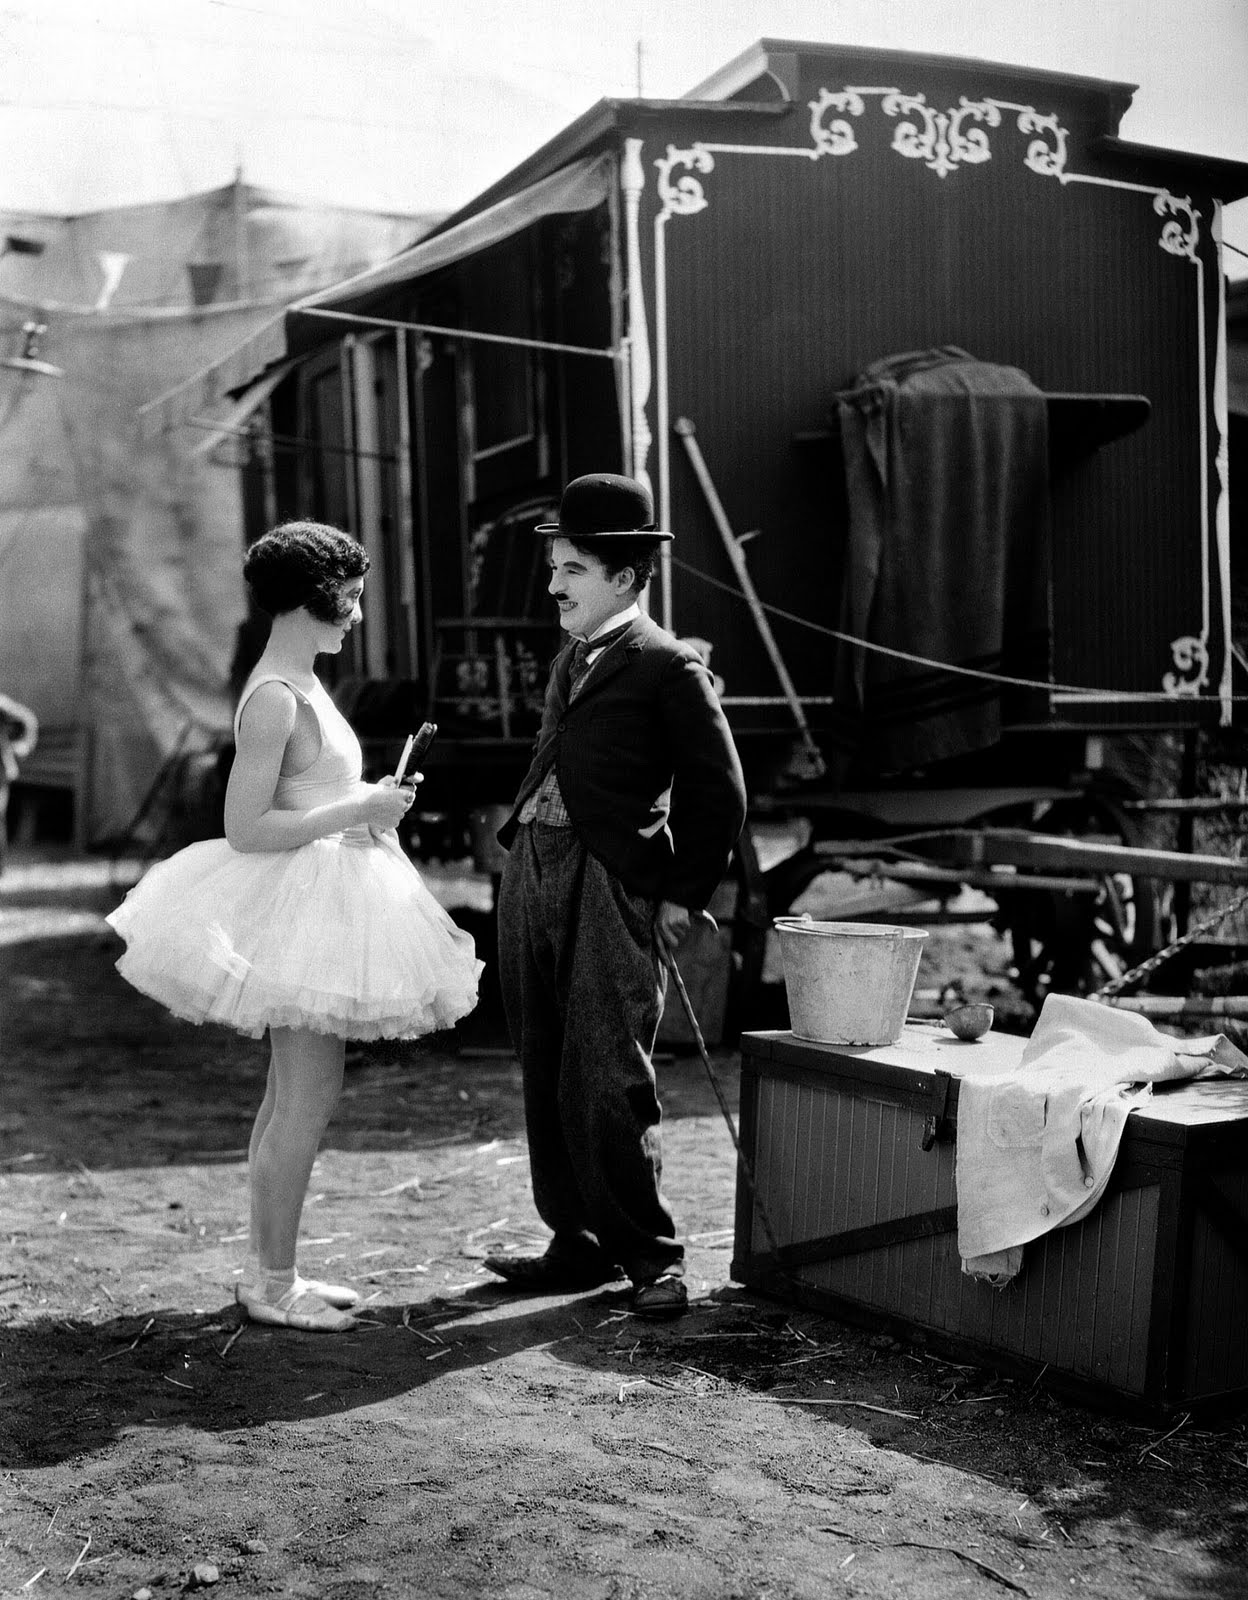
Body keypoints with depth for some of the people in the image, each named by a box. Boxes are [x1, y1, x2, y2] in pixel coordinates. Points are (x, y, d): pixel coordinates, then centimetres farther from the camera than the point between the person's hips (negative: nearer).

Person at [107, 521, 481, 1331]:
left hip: (324, 900, 11)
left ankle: (267, 1268, 23)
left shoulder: (300, 685, 12)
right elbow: (245, 828, -22)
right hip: (298, 902, -11)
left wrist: (371, 803, 12)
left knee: (292, 1094, 15)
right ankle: (274, 1283, 4)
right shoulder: (274, 699, -18)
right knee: (310, 1097, -5)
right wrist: (356, 811, -19)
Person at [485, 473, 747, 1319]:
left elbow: (719, 791, -5)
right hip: (532, 871, 8)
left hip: (611, 885, -8)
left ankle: (652, 1256, 4)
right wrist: (522, 841, 13)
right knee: (547, 1079, 9)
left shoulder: (668, 666, -4)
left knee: (606, 1082, -9)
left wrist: (683, 898, -5)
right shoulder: (570, 660, 19)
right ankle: (579, 1244, 19)